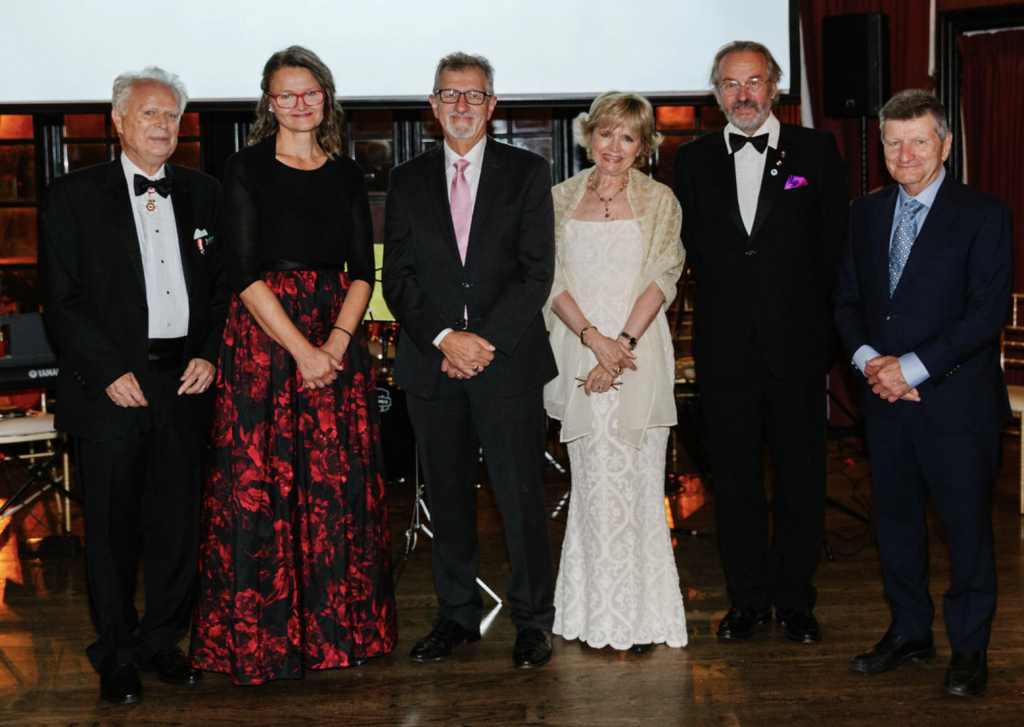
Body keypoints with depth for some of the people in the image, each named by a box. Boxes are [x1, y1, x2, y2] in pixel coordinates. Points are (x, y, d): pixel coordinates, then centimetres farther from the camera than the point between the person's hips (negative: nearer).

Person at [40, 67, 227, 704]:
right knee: (113, 527, 5)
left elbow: (224, 285, 13)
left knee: (179, 523, 8)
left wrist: (209, 354, -1)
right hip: (111, 383, -3)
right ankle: (116, 657, 20)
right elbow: (60, 300, -4)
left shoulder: (202, 193, 11)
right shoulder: (74, 195, 0)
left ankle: (161, 642, 25)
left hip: (185, 382, 3)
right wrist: (109, 372, -11)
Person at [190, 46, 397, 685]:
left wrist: (335, 345, -10)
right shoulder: (247, 170, 0)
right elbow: (246, 274, -8)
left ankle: (341, 626, 17)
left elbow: (363, 272, 6)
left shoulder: (347, 174, 11)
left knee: (340, 484, 4)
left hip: (339, 339, 3)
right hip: (265, 338, -3)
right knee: (261, 482, -3)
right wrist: (301, 350, -14)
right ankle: (264, 638, 10)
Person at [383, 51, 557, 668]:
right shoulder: (409, 180, 12)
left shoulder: (528, 173, 5)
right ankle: (457, 614, 21)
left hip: (508, 360, -2)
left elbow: (537, 271, -3)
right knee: (448, 495, 9)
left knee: (521, 495, -1)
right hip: (431, 364, 2)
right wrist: (444, 338, -10)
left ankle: (533, 619, 12)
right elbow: (397, 276, 5)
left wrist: (485, 340, -11)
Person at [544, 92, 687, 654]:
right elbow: (553, 280, 3)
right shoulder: (561, 199, 10)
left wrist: (622, 343, -14)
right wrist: (593, 338, -12)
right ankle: (597, 615, 10)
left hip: (640, 350, -1)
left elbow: (662, 278, -2)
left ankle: (642, 615, 8)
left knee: (638, 482, 0)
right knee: (593, 481, 1)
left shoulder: (659, 201, 6)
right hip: (579, 351, 1)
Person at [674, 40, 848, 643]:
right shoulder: (693, 160, 7)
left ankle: (797, 599, 20)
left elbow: (836, 243, 4)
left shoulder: (816, 150, 2)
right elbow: (692, 249, 11)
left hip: (798, 344, -1)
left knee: (801, 476, 6)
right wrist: (723, 306, 3)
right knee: (735, 479, 8)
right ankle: (750, 598, 21)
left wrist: (812, 315, 1)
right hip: (725, 347, 2)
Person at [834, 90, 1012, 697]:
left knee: (967, 526, 3)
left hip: (958, 401, -5)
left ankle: (970, 648, 18)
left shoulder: (984, 215, -6)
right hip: (886, 398, 5)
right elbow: (847, 300, 13)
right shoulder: (866, 214, 11)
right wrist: (869, 358, -7)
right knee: (896, 518, 14)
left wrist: (912, 367, -17)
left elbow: (989, 312, -13)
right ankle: (910, 631, 30)